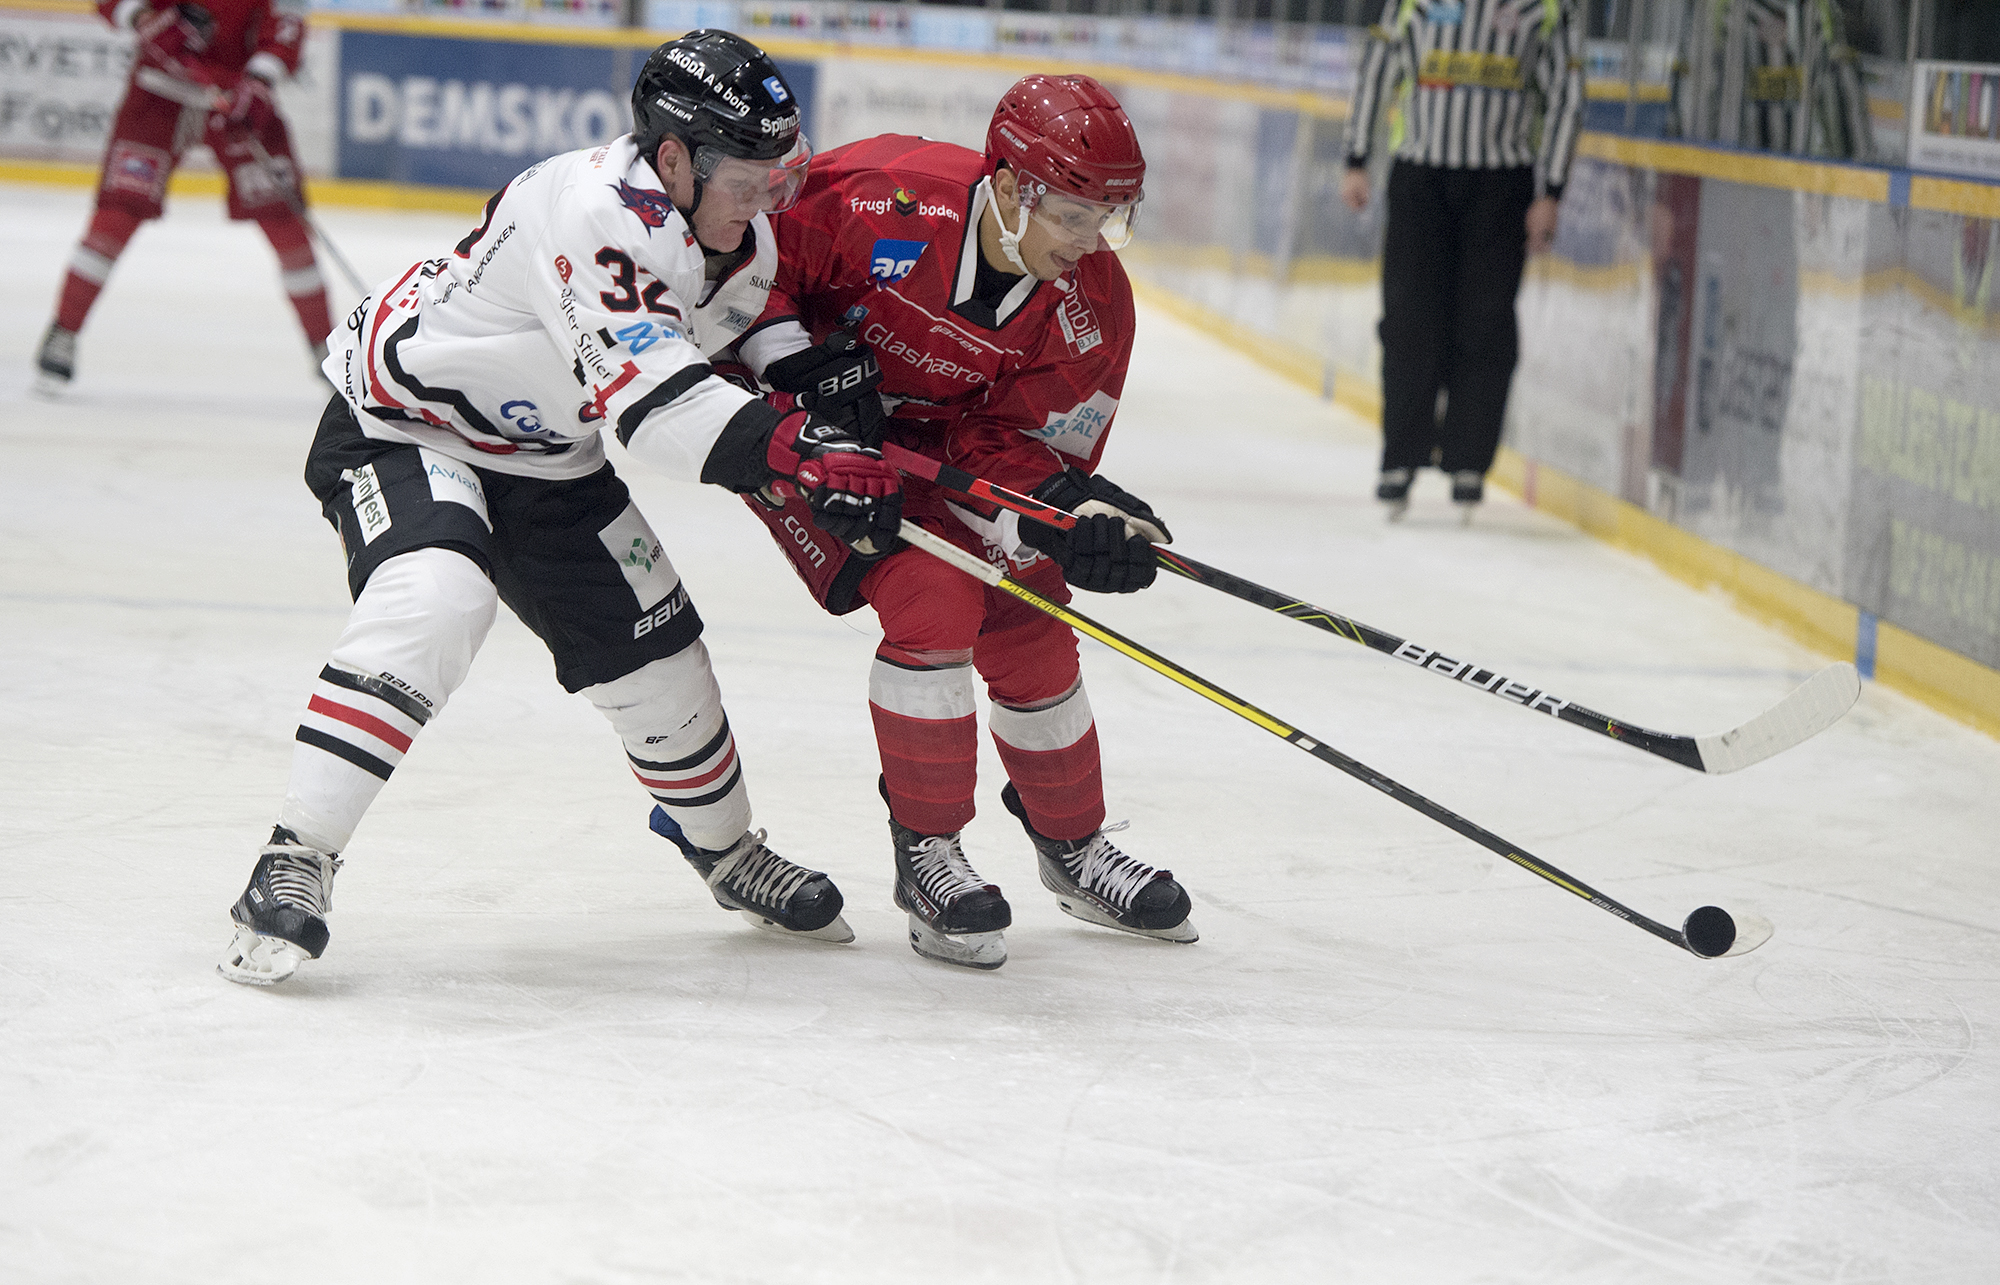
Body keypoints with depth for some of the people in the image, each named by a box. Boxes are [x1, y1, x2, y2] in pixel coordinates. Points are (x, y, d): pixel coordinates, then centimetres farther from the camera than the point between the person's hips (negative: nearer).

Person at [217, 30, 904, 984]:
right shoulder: (597, 212, -33)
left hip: (544, 457, 9)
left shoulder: (741, 243, -4)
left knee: (654, 648, 9)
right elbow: (648, 401, -42)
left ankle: (726, 851, 36)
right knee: (433, 602, -34)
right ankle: (296, 862, -30)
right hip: (401, 422, -8)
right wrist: (794, 448, -48)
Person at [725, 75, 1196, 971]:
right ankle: (926, 855, -7)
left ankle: (1074, 846, 28)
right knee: (934, 600, -22)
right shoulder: (881, 199, -32)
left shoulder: (1091, 305, -17)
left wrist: (1077, 518, -34)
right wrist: (795, 359, -27)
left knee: (1028, 625, 4)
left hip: (941, 441, 6)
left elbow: (1021, 446, -15)